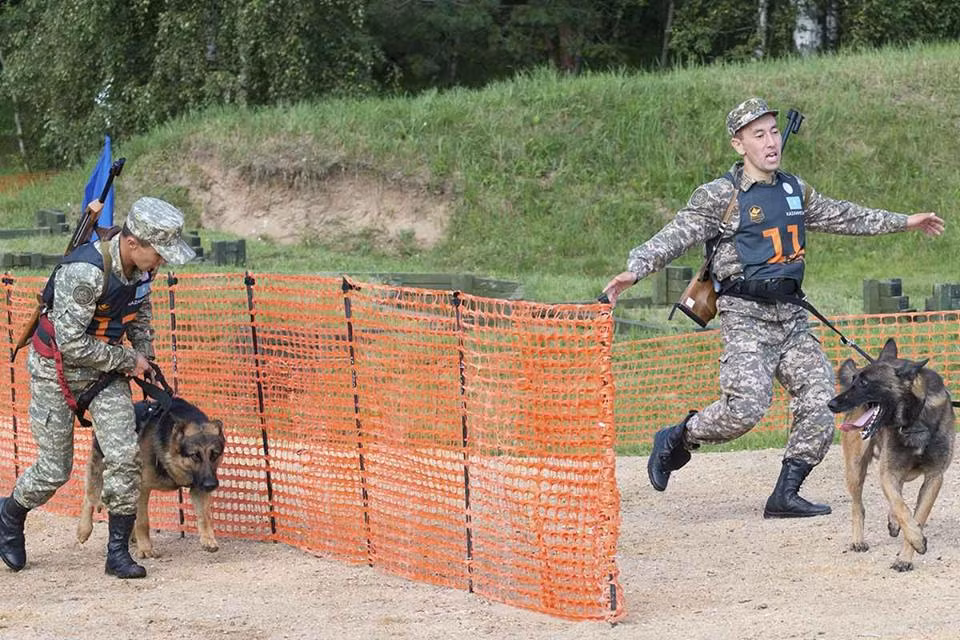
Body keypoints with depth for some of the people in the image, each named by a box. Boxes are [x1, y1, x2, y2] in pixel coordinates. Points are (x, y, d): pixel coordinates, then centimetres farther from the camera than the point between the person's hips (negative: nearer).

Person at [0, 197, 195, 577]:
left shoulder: (141, 264, -8)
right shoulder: (85, 272, -33)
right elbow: (72, 343, -30)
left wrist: (145, 356, 13)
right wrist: (128, 361, -20)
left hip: (105, 365, 6)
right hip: (56, 368, -6)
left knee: (125, 455, -8)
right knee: (55, 469, 2)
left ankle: (118, 552, 0)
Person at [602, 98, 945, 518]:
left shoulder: (795, 190, 14)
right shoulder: (720, 196, -6)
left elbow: (841, 216, 27)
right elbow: (676, 236, -14)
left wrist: (905, 222, 33)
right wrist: (634, 270, -30)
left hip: (791, 317, 7)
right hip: (745, 316, -6)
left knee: (820, 401, -4)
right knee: (745, 408, -19)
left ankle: (786, 495, 3)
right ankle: (677, 440, 7)